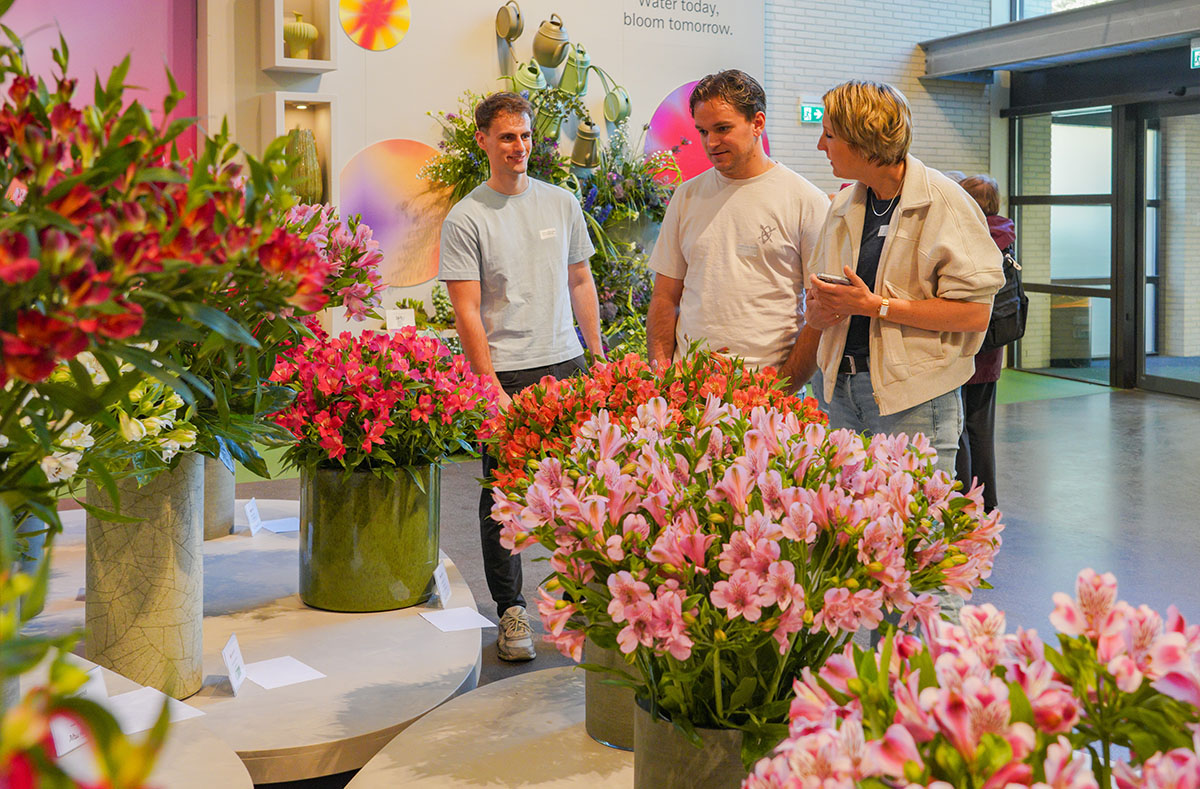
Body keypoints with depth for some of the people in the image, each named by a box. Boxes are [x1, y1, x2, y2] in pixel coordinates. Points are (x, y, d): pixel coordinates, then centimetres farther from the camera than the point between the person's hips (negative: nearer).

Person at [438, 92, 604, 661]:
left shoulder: (562, 203, 11)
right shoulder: (466, 218, -3)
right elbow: (466, 312, -7)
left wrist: (597, 357, 13)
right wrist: (491, 389, -13)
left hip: (566, 364, 4)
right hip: (505, 372, -4)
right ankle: (511, 610, 11)